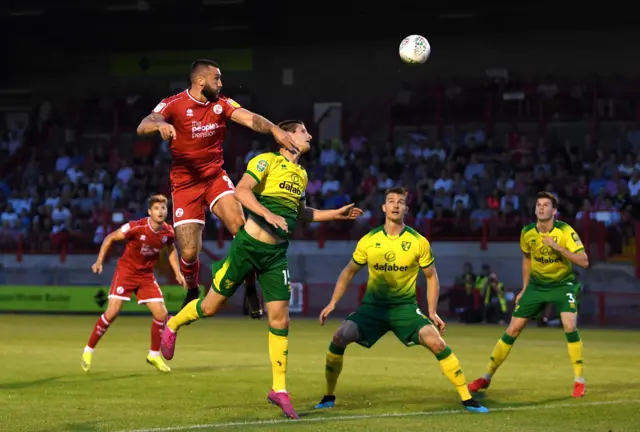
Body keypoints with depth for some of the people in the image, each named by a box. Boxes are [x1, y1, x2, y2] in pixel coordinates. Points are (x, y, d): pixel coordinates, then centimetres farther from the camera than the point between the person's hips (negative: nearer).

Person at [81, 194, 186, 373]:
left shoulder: (168, 232, -8)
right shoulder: (136, 227, -23)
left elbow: (171, 250, 15)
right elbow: (110, 238, -10)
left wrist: (177, 273, 8)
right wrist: (99, 261, -14)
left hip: (146, 275, 4)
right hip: (126, 271, -4)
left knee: (161, 314, -5)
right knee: (112, 312, -15)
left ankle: (154, 355, 15)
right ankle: (88, 350, 0)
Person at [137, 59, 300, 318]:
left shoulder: (222, 104, 0)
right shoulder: (174, 104, -10)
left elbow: (249, 119, -16)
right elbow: (142, 127, -24)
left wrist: (274, 129, -36)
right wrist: (160, 124, -48)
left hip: (215, 178, 2)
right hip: (185, 184, -2)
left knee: (239, 227, -24)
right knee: (189, 252, -7)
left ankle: (251, 290, -10)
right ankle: (193, 292, 27)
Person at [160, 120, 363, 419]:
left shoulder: (301, 175, 14)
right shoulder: (267, 161, -7)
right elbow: (241, 190, -21)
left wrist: (337, 214, 24)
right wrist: (268, 214, -32)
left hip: (276, 254, 5)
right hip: (248, 245, -5)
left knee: (280, 319, -3)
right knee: (212, 306, 4)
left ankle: (279, 389, 3)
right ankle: (172, 326, 35)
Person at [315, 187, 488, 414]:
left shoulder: (419, 242, -5)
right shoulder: (368, 240, -2)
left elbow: (431, 277, 7)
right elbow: (349, 272, 12)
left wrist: (432, 312, 0)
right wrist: (333, 303, 5)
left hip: (405, 306, -1)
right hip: (373, 305, 1)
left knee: (436, 342, -23)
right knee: (340, 337, -21)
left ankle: (467, 399, -10)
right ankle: (328, 396, -2)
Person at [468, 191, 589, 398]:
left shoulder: (565, 231, -20)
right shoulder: (527, 233, -8)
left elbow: (584, 261, -25)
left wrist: (559, 248, -35)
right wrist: (524, 289, 12)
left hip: (562, 284, -3)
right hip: (537, 285, 3)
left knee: (570, 327, -25)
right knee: (513, 330, 0)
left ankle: (579, 380, -10)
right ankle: (487, 377, 13)